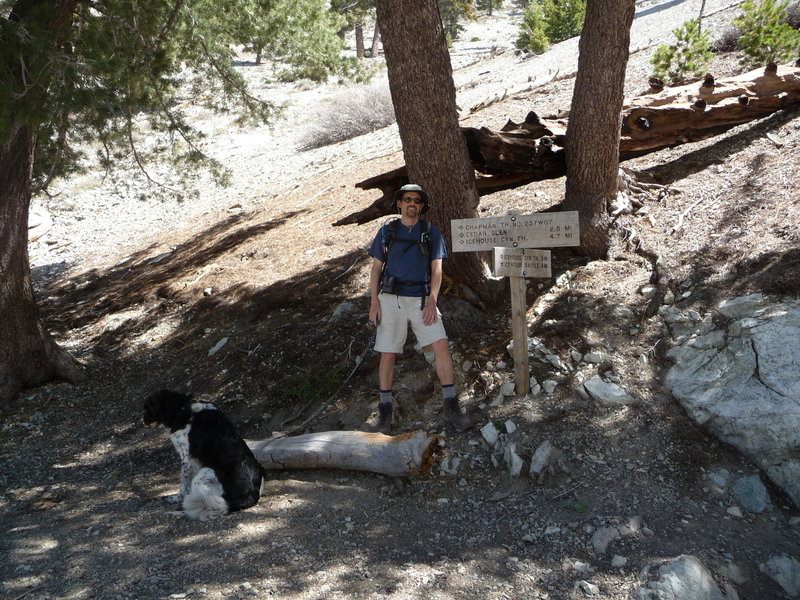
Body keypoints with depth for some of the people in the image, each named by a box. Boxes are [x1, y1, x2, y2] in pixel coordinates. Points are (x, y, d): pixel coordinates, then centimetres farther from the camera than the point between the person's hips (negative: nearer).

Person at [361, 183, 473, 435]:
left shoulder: (431, 233, 8)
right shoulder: (387, 231, 9)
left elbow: (437, 269, 4)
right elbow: (376, 268, 9)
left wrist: (432, 301, -9)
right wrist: (374, 302, -1)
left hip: (421, 299, 0)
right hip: (391, 299, 0)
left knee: (441, 346, -13)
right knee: (388, 354, 1)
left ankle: (450, 407, -4)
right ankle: (385, 412, 12)